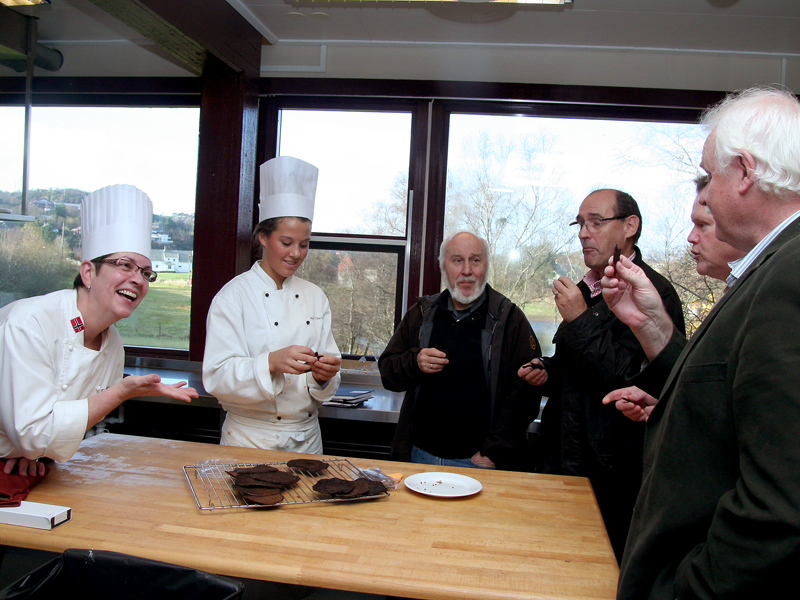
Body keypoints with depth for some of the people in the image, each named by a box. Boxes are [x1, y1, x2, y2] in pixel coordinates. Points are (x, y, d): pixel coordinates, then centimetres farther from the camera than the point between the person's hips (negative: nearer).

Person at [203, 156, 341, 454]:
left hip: (306, 438, 4)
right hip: (249, 438, -4)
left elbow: (324, 388, 5)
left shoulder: (315, 297, 5)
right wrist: (271, 363, -32)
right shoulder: (234, 295, -9)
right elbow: (217, 377, -17)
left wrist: (323, 375, -18)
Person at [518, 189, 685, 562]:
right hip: (566, 462, 8)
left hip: (612, 476, -8)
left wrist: (579, 321, -22)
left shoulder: (652, 293, -15)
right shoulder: (585, 290, 13)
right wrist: (548, 373, 6)